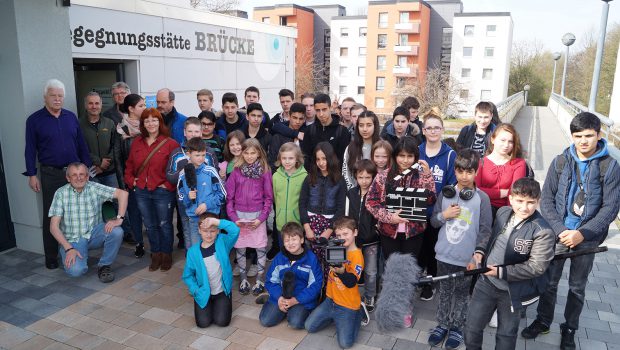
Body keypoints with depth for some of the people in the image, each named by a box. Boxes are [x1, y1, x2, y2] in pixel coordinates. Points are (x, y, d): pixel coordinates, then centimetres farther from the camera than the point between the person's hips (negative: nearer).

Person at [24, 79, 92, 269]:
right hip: (51, 174, -3)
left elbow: (81, 145, 9)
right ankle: (51, 257, 14)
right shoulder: (34, 120, -2)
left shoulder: (71, 117, 7)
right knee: (51, 216, 5)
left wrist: (87, 167, 5)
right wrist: (32, 175, -6)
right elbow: (30, 150, -2)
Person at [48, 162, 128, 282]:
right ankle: (81, 257, 12)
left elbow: (122, 193, -13)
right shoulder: (61, 193, -8)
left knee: (116, 232, -29)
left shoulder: (94, 188, -6)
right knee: (76, 270, -27)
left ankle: (104, 266, -5)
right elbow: (54, 226, -11)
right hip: (72, 239, -2)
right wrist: (68, 248, -21)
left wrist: (119, 219, -24)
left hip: (94, 233, 2)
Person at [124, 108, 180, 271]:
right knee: (150, 226, 14)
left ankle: (166, 255, 23)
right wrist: (131, 181, 4)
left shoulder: (170, 144, -8)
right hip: (141, 192, 5)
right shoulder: (137, 143, 8)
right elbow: (129, 165, 17)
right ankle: (155, 255, 28)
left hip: (162, 192, -5)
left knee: (164, 225, 7)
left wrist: (168, 185, -14)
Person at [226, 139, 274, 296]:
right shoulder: (236, 171, 1)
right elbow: (229, 196, 2)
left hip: (257, 216, -1)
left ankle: (260, 280, 19)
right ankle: (243, 279, 23)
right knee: (240, 247, 8)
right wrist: (233, 217, -5)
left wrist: (262, 218, -9)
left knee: (261, 247, 2)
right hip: (239, 215, 1)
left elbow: (269, 197, -1)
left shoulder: (265, 171, -2)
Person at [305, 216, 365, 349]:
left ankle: (356, 316, 15)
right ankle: (334, 317, 25)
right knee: (309, 327, 5)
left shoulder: (357, 255, -19)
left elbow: (351, 282, -29)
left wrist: (341, 271, -49)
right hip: (330, 300, 6)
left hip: (347, 306, -6)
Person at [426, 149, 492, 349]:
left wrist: (479, 251, -20)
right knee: (445, 291, 16)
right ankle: (442, 325, 32)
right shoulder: (445, 194, 0)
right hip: (444, 255, 2)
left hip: (467, 258, -2)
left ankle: (457, 328, 30)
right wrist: (443, 215, -13)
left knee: (462, 293, 13)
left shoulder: (482, 198, -7)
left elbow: (485, 229, -7)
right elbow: (433, 221, 8)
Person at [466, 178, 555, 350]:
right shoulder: (502, 212, -3)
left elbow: (537, 266, -21)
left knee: (506, 336, 18)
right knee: (471, 329, 14)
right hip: (486, 281, 5)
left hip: (512, 291, -4)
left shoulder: (543, 231, -21)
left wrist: (502, 272, -21)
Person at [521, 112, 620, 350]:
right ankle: (543, 321, 33)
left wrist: (582, 233, -18)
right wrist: (560, 230, -13)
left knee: (577, 287, 14)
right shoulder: (560, 162, -3)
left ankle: (569, 330, 33)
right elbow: (547, 199, -2)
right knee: (549, 282, 13)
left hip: (587, 238, -1)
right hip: (558, 233, 1)